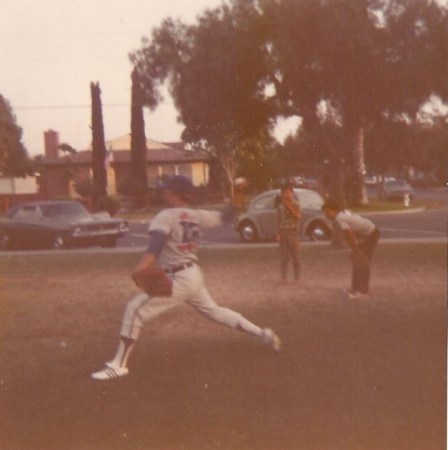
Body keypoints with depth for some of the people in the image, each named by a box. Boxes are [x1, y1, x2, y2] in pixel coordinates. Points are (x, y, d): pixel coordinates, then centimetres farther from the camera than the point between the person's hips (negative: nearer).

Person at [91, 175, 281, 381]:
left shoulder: (166, 216, -13)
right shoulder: (197, 215, 6)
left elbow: (157, 242, -31)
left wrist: (143, 265, -44)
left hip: (178, 279, -8)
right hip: (194, 275, 8)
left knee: (134, 309, -5)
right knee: (213, 310, 29)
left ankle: (118, 365, -6)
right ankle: (263, 334, 33)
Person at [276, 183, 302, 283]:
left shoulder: (295, 204, 1)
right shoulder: (280, 205, 9)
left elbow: (299, 216, -12)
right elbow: (278, 220, 9)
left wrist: (290, 208, -18)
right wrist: (278, 233, 3)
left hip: (293, 231, -3)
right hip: (282, 231, 3)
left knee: (294, 254, -2)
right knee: (283, 255, 4)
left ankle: (297, 278, 3)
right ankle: (283, 277, 9)